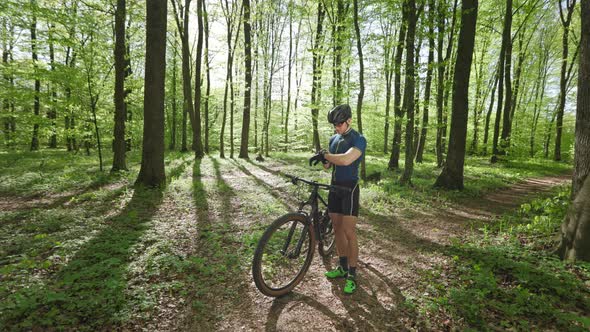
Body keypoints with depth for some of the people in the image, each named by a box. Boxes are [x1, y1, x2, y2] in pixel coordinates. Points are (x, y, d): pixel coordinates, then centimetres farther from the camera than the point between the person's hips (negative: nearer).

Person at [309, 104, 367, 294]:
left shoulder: (358, 139, -12)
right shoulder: (334, 139, 11)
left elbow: (346, 159, -31)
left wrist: (325, 155, -23)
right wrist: (323, 160, -9)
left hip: (349, 188, -7)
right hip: (335, 187, 7)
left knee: (349, 233, -6)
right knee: (337, 229, 12)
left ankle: (352, 275, 7)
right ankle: (342, 267, 27)